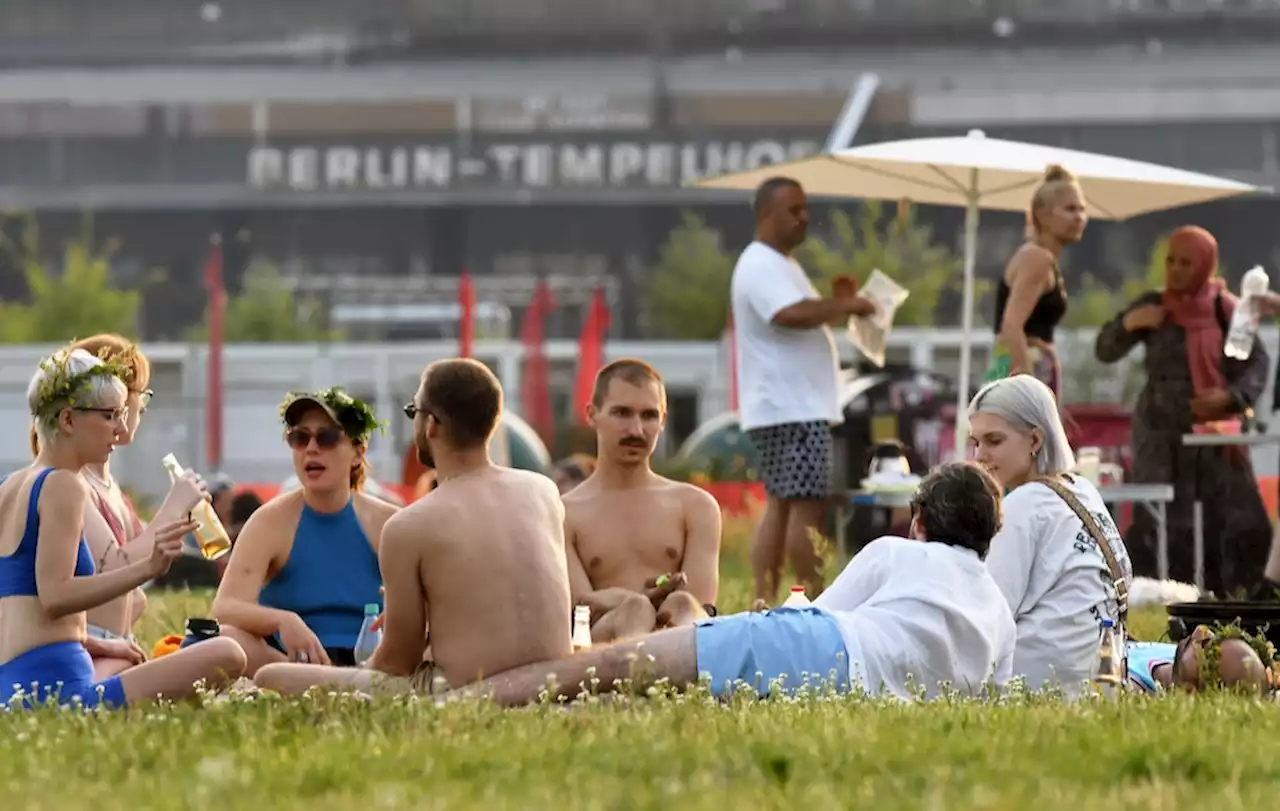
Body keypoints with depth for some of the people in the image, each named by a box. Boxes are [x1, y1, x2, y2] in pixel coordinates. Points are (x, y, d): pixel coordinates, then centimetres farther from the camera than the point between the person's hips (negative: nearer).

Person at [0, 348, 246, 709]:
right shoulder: (61, 486, -8)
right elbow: (54, 595, -21)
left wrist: (91, 643, 20)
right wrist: (147, 567, -27)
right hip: (54, 687, -10)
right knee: (226, 657, -20)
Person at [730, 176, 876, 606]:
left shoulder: (781, 265, 21)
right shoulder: (761, 267, -14)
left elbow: (805, 320, 29)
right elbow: (790, 314, -30)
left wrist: (838, 305, 11)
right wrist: (844, 304, -19)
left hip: (800, 405, 11)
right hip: (789, 408, -11)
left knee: (781, 506, 9)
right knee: (808, 506, -11)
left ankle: (765, 602, 9)